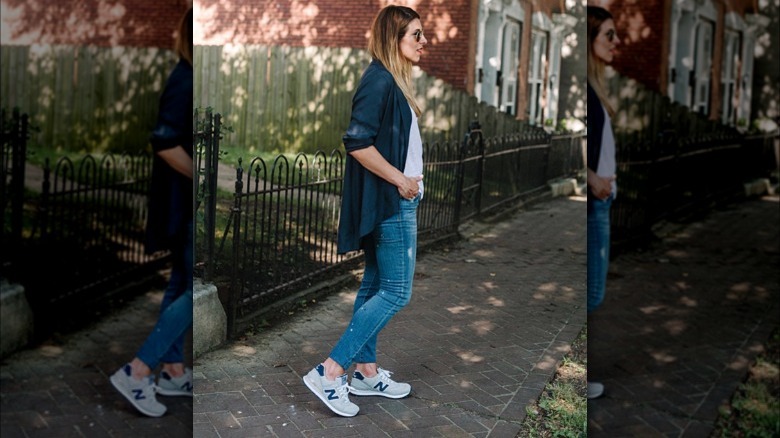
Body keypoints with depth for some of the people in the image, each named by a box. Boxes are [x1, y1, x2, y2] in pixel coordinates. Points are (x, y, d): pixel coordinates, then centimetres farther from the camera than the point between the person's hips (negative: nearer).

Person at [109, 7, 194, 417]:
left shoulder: (188, 78, 11)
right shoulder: (186, 82, -18)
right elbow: (165, 142, -26)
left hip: (186, 204, 10)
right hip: (187, 204, -10)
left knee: (182, 285, 15)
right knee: (197, 292, -7)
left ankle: (172, 372, 26)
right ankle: (136, 372, -2)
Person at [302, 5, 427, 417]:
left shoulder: (392, 81, 13)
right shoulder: (379, 80, -17)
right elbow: (357, 143, -24)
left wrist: (407, 179, 8)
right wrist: (400, 180, -18)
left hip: (393, 202, 10)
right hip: (391, 203, -10)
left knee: (375, 286, 13)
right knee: (395, 291, -6)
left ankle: (366, 372, 23)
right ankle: (329, 372, -4)